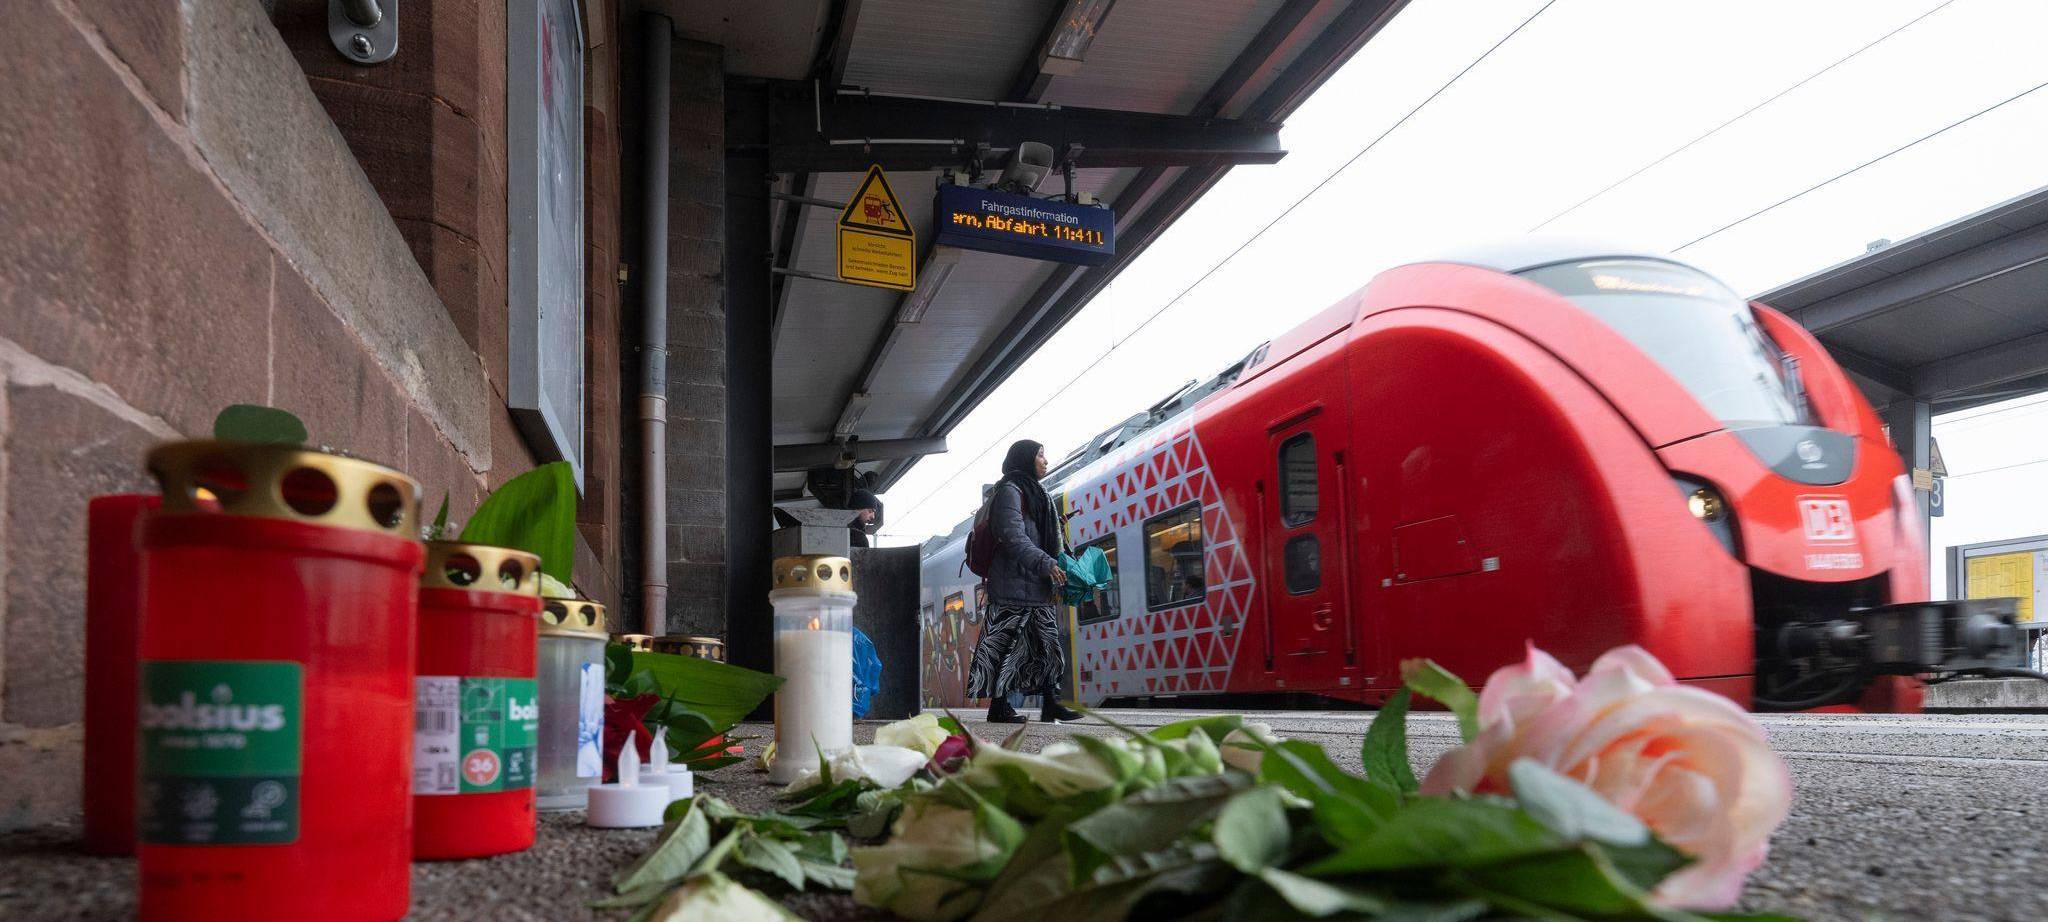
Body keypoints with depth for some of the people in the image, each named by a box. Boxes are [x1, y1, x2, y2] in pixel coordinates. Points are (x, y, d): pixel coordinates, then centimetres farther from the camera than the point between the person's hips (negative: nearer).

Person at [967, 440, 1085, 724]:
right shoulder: (1009, 491, -7)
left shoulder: (1034, 493, 23)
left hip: (1036, 584, 10)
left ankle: (1051, 705, 6)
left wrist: (1055, 570, 15)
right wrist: (1046, 565, -24)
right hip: (1015, 585, -10)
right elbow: (1014, 538, -18)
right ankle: (999, 706, -6)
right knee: (1008, 641, -8)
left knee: (1046, 642, 6)